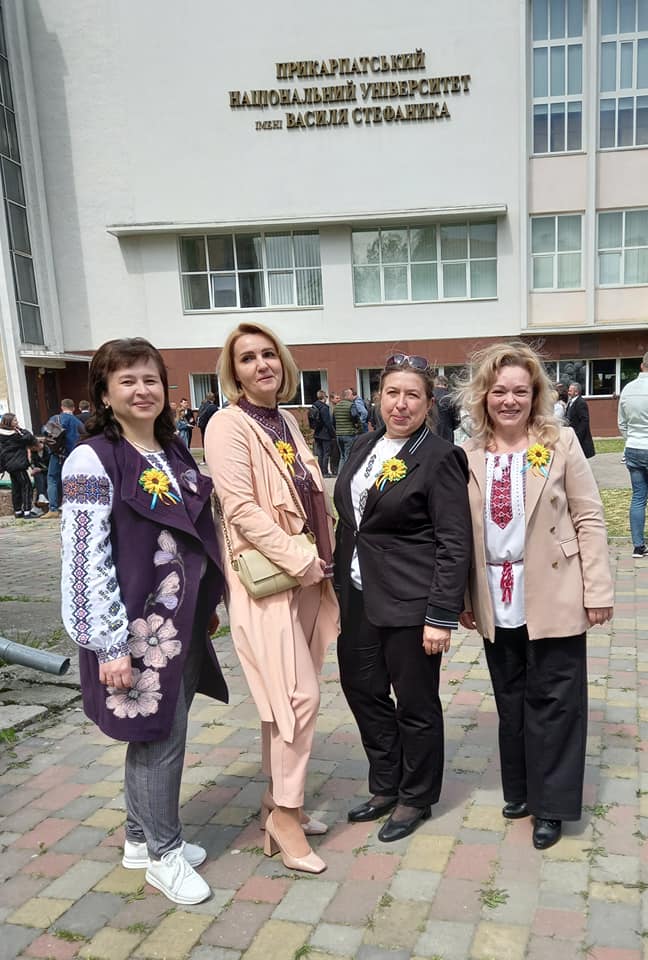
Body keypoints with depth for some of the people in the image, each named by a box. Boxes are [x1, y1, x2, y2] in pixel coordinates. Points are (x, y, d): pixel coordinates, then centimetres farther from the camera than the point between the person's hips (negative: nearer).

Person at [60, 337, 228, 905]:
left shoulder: (175, 452, 8)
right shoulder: (93, 461, -13)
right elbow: (87, 560, -16)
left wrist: (207, 604, 15)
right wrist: (110, 646, -17)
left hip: (182, 621, 7)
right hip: (137, 626, -7)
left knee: (154, 730, 18)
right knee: (163, 732, 3)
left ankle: (141, 838, 36)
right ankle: (164, 853, 24)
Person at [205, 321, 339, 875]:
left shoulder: (286, 422, 13)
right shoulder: (229, 425, -11)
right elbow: (240, 507, -19)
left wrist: (325, 558, 7)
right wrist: (299, 561, -18)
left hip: (307, 576, 8)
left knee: (287, 698, 14)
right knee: (300, 697, -7)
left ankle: (280, 802, 29)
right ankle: (285, 814, 11)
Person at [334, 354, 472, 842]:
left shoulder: (439, 458, -12)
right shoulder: (364, 446, 9)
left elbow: (454, 544, -15)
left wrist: (441, 617, -18)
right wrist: (341, 589, 14)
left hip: (411, 602, -7)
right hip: (360, 597, 7)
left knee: (415, 702, 9)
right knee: (362, 689, 17)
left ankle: (415, 799, 32)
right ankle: (385, 787, 38)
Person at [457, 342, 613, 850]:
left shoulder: (561, 443, -6)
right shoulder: (470, 456, 2)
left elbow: (589, 519, -6)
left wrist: (597, 591, -9)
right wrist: (463, 597, 4)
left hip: (552, 599, -3)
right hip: (497, 603, 3)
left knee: (552, 700, 6)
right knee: (511, 699, 17)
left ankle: (551, 804, 22)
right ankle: (520, 789, 35)